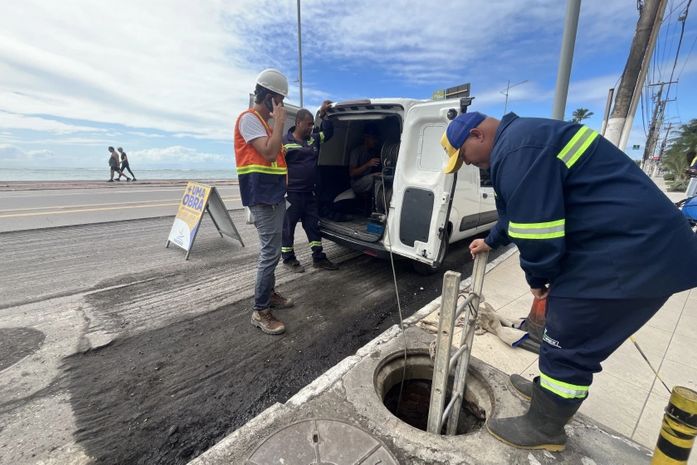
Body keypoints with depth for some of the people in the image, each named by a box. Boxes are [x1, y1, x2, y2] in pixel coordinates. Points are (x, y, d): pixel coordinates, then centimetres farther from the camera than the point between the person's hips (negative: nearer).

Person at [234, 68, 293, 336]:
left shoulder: (264, 122, 21)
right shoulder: (249, 118, -8)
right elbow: (269, 153, -20)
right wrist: (279, 121, -12)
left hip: (275, 195, 10)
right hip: (262, 197, -10)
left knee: (272, 250, 15)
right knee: (270, 253, -10)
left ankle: (269, 294, 30)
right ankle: (260, 311, 1)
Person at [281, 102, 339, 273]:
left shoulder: (314, 138, 11)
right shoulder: (285, 142, -8)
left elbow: (328, 132, 25)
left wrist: (323, 114, 11)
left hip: (309, 193, 7)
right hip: (291, 194, -6)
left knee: (313, 225, 10)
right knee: (288, 227, 5)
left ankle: (318, 258, 21)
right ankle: (288, 259, 20)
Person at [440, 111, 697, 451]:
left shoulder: (518, 148, -20)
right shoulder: (520, 139, 16)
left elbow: (535, 227, -25)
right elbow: (519, 212, 29)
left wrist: (536, 277, -5)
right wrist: (490, 241, 41)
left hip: (631, 255, -10)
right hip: (633, 245, 10)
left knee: (568, 347, 2)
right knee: (569, 337, 22)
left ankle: (543, 428, 23)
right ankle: (549, 390, 42)